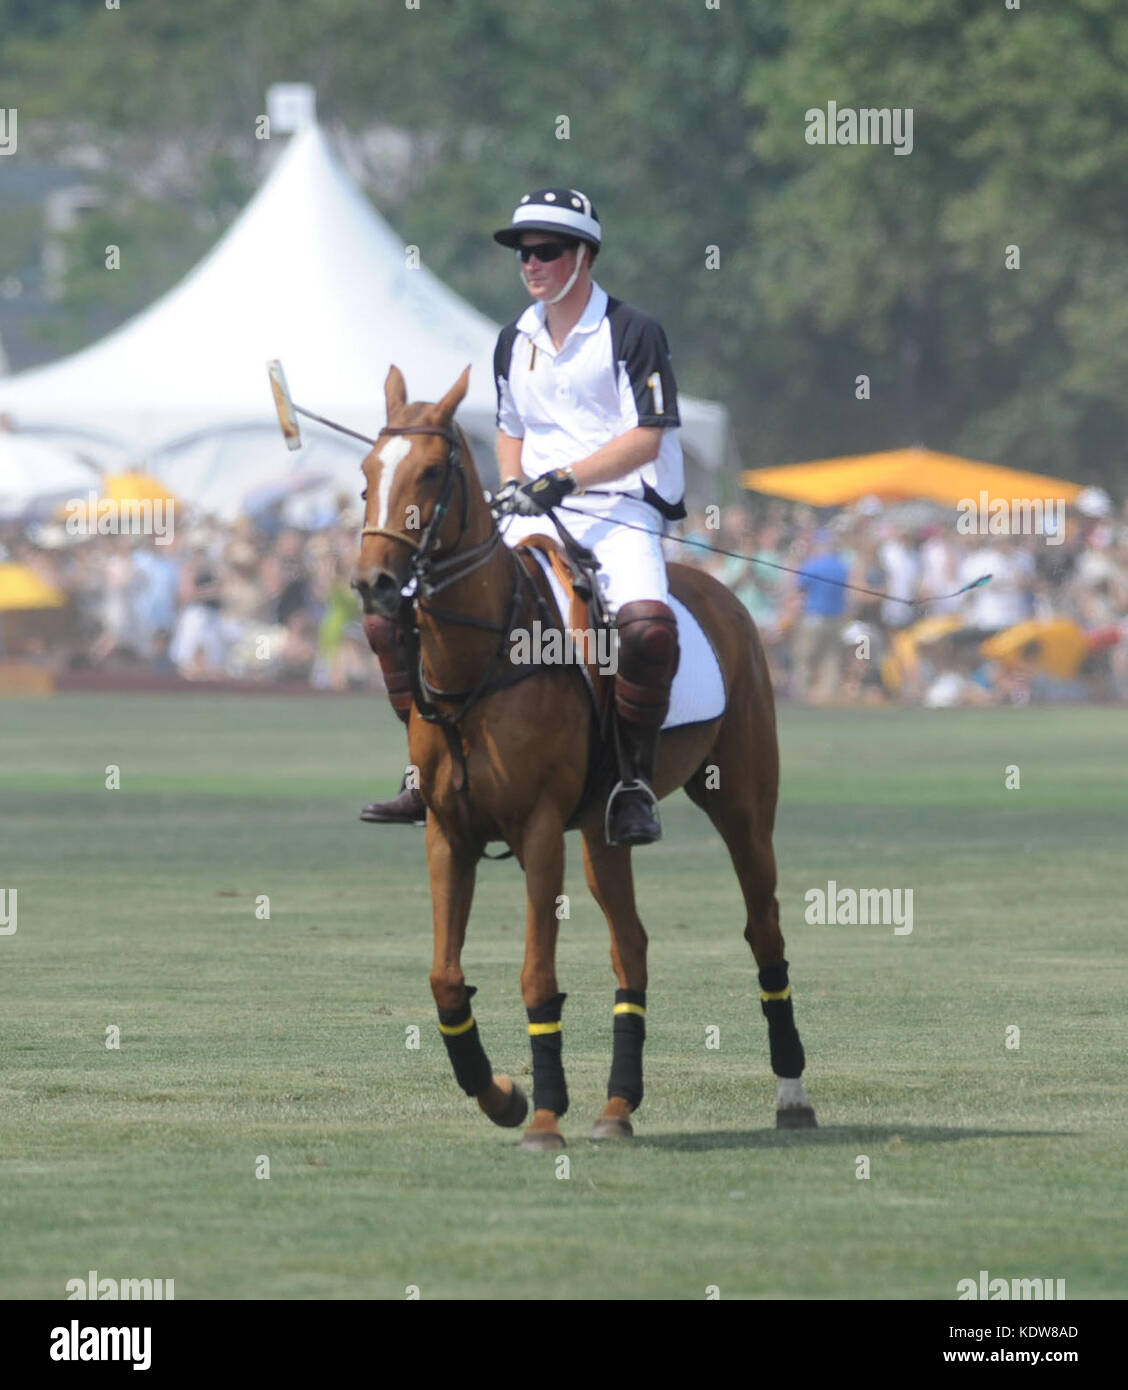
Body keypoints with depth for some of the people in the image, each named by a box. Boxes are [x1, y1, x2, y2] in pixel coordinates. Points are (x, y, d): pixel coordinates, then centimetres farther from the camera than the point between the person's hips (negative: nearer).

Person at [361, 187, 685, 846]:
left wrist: (564, 479, -21)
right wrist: (512, 483, 7)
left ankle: (636, 779, -22)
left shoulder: (633, 333, -4)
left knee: (646, 624, -39)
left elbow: (646, 439, -11)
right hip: (533, 519, 6)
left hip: (619, 511, -6)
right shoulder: (516, 341, 17)